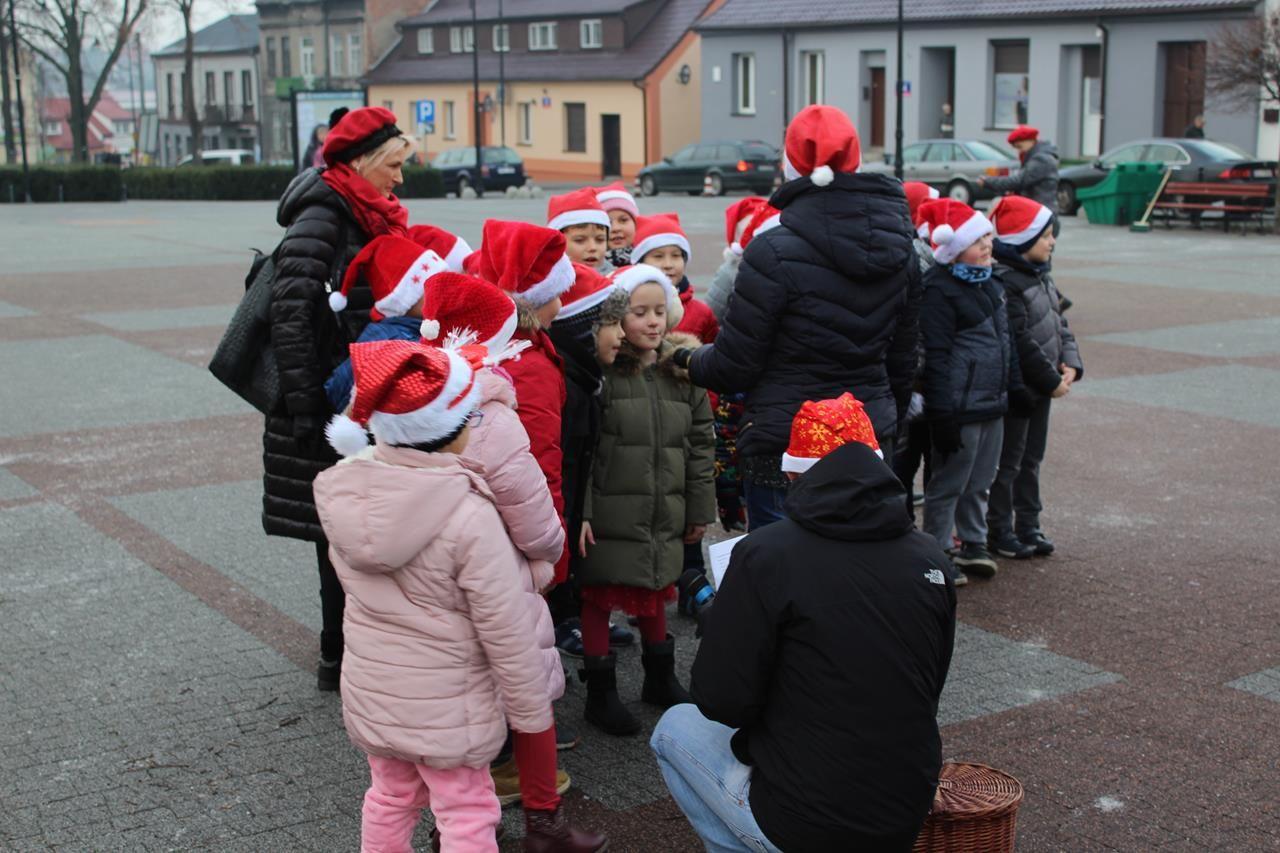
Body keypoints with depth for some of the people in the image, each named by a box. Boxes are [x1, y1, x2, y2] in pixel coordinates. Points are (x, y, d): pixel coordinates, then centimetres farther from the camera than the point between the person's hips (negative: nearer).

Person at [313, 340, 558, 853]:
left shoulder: (343, 494, -10)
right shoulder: (470, 516, -27)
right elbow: (507, 632, -20)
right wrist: (532, 709, -8)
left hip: (370, 689, 5)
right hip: (447, 704, -5)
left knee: (390, 797, 24)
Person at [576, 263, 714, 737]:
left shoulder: (682, 373, 7)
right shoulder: (599, 372, -10)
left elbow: (701, 443, 11)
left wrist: (700, 508, 10)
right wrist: (577, 511, -17)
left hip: (664, 516, 5)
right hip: (608, 516, -5)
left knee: (656, 593, 20)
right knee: (600, 599, 4)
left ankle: (660, 679, 38)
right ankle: (600, 693, 18)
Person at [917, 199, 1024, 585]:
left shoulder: (989, 284, 14)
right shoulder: (940, 290, -15)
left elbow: (1005, 341, 22)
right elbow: (936, 356, -19)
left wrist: (1016, 387, 19)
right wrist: (942, 413, -21)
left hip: (992, 404, 9)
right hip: (960, 407, -9)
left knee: (979, 482, 19)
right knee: (948, 484, 2)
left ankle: (973, 544, 32)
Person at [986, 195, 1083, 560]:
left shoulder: (1040, 275, 10)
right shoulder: (1005, 283, -22)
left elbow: (1059, 323, 14)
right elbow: (1020, 342, -24)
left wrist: (1071, 363, -1)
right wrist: (1051, 379, -17)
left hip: (1041, 388, 10)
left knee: (1032, 459, 17)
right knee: (1008, 462, 1)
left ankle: (1028, 526, 26)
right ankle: (1000, 531, 12)